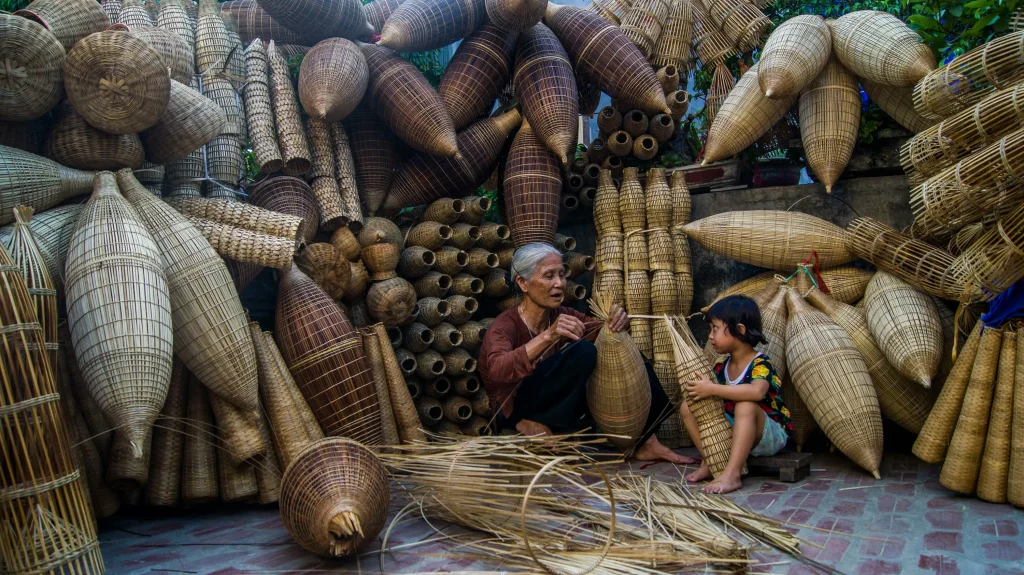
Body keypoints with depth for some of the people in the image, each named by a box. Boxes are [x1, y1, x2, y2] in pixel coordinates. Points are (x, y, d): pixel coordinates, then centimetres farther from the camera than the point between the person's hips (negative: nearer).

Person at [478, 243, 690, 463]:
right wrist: (548, 336, -49)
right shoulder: (505, 325, -19)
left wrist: (618, 321, -29)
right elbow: (497, 371, -38)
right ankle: (534, 426, -19)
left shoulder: (561, 316, 2)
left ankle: (645, 443, -2)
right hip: (517, 414, -7)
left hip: (559, 411, 8)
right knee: (583, 351, -28)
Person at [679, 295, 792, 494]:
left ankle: (731, 474, -39)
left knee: (746, 406, -38)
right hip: (732, 431, 7)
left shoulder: (761, 364, -19)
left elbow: (757, 391, -41)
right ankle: (710, 462, -10)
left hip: (770, 434, -7)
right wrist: (697, 388, -20)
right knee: (687, 407, -6)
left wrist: (712, 389, -38)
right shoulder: (721, 367, 4)